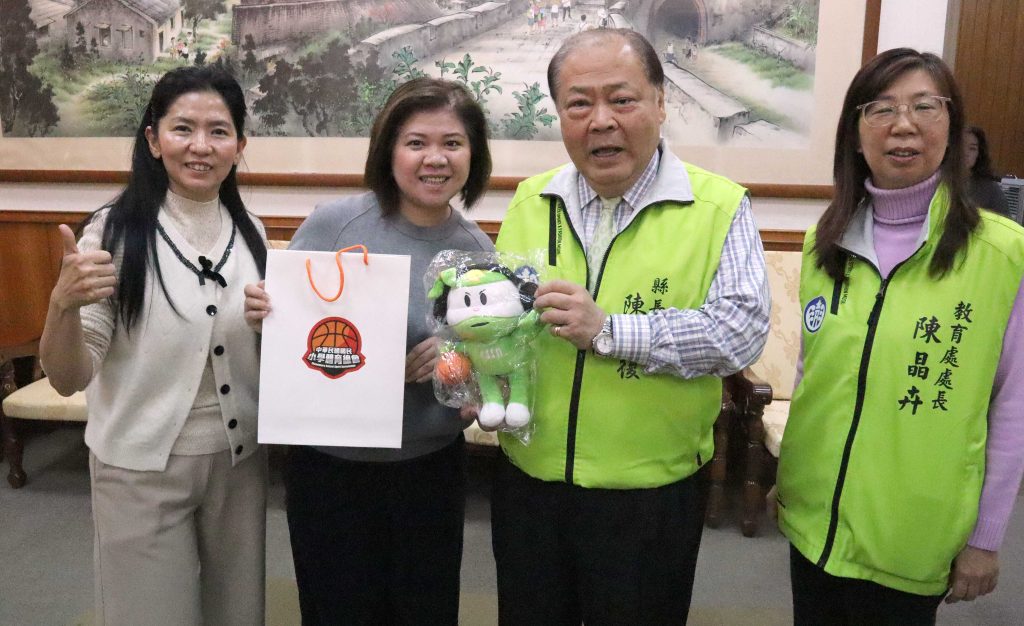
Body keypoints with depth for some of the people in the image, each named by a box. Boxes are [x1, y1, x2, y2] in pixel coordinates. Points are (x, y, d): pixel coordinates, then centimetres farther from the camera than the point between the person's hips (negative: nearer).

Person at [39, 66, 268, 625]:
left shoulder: (250, 233, 0)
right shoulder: (115, 232, -13)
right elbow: (68, 380, -13)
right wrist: (63, 303, -32)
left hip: (240, 461, 5)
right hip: (143, 468, -4)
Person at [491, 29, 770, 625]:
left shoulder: (719, 207, -8)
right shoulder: (529, 202, 4)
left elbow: (742, 329, -18)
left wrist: (607, 330, -24)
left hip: (652, 493, -3)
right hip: (528, 483, 4)